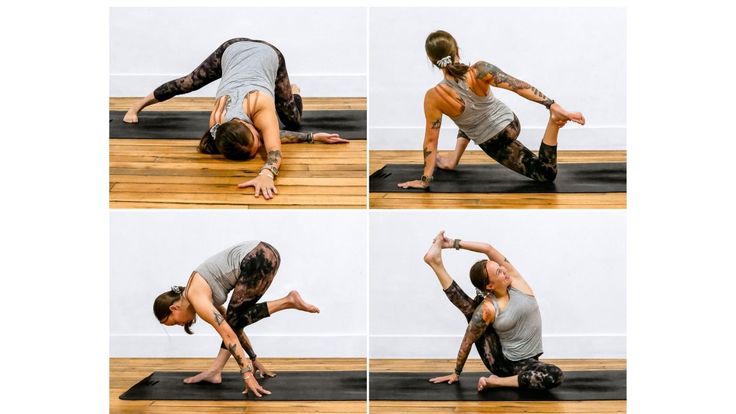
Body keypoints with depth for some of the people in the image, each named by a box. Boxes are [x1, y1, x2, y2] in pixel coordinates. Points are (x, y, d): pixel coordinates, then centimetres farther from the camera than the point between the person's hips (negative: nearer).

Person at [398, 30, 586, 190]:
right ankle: (453, 160, 23)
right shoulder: (479, 70, -24)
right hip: (511, 123, 3)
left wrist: (425, 180, -10)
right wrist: (553, 106, -26)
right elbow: (521, 87, -29)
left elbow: (431, 141, -19)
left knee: (546, 174, 11)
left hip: (495, 142, -3)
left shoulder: (434, 97, -27)